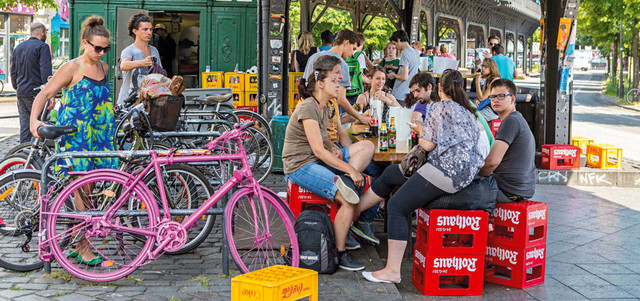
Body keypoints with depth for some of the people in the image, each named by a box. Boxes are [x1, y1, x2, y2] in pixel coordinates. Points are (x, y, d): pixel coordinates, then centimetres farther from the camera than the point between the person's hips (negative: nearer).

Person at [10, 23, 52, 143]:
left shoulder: (18, 47, 17)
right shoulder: (42, 46, -6)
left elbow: (13, 73, 21)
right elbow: (45, 72, -16)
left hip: (21, 94, 7)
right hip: (36, 93, -7)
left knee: (25, 128, 9)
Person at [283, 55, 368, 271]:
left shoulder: (324, 109, 12)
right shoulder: (307, 109, -16)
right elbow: (318, 150, -23)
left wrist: (333, 148, 4)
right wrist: (350, 169, -23)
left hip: (317, 163, 9)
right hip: (300, 167, -9)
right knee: (349, 199, -23)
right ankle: (340, 254, -14)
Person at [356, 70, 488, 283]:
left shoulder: (441, 107, -5)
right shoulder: (468, 112, 21)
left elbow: (427, 144, -11)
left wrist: (420, 132, 10)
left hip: (445, 171, -10)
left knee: (396, 206, -11)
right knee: (389, 174, 18)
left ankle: (392, 271, -15)